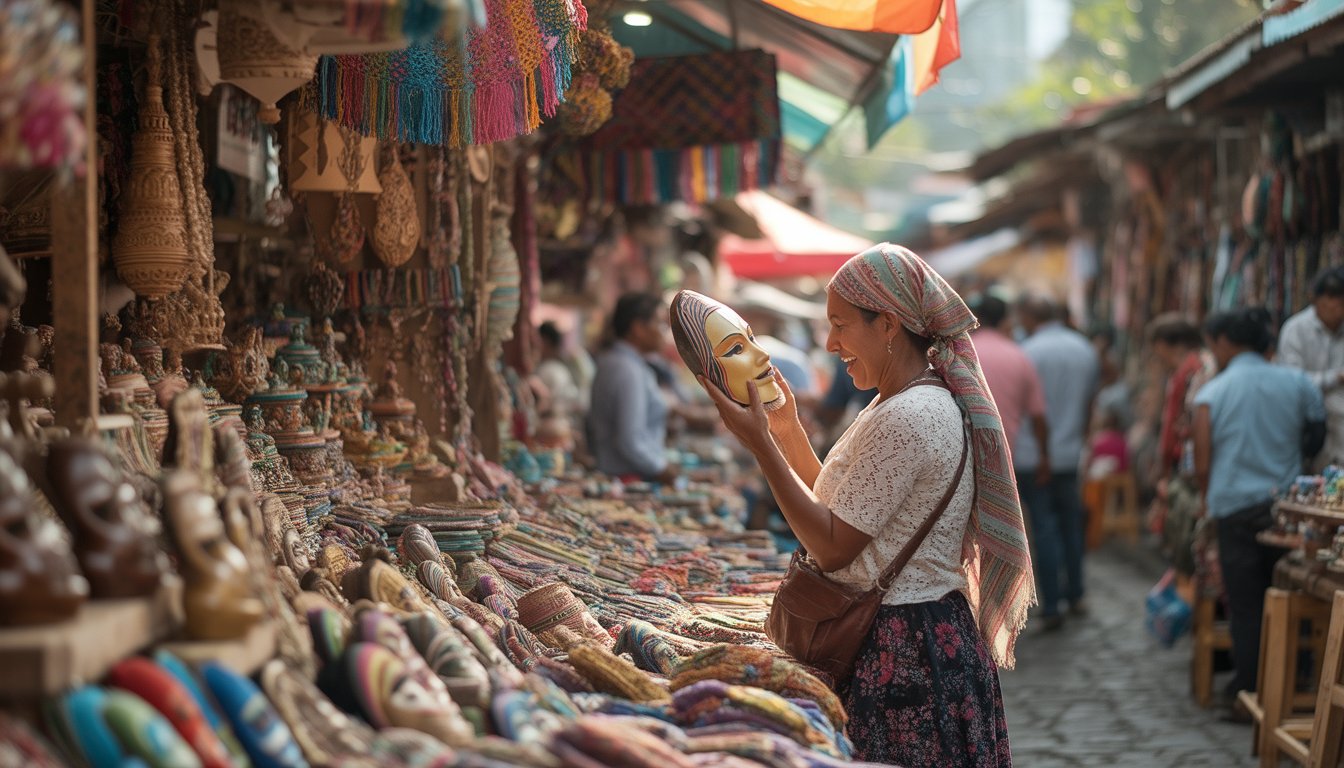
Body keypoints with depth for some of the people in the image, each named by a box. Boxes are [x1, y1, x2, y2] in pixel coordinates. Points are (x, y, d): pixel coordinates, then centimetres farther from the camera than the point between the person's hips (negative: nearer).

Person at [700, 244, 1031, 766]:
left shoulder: (907, 419, -21)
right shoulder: (906, 404, 11)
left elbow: (833, 547, -20)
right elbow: (843, 507, 13)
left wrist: (760, 446, -18)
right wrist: (787, 432, 9)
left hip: (903, 656, -10)